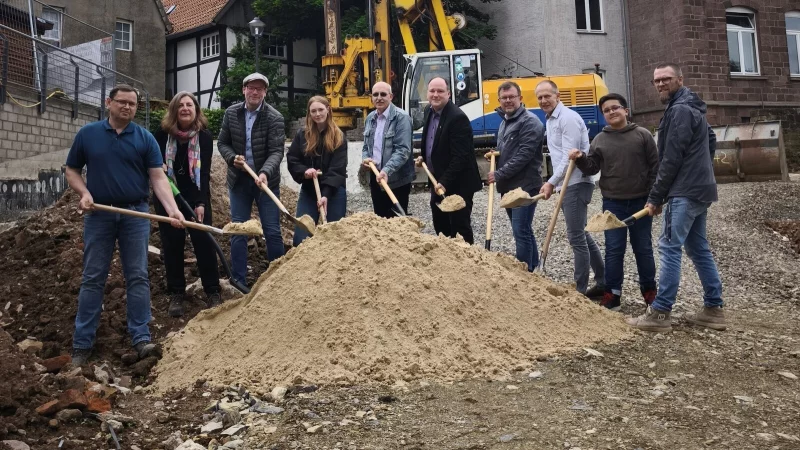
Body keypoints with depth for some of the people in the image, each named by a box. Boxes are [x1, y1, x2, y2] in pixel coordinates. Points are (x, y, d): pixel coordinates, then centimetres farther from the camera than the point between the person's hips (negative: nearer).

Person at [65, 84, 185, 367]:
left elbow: (158, 177, -5)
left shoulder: (145, 139, 2)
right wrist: (84, 193, -10)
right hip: (98, 214, 0)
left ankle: (141, 340, 4)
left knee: (138, 277, 0)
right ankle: (82, 344, 11)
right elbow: (72, 170, 11)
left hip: (135, 214, 0)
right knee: (92, 278, 4)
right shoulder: (87, 134, 4)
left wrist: (172, 209, -20)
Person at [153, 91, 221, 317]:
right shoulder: (162, 134, -7)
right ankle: (176, 294, 12)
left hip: (196, 197, -1)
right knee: (172, 244, 3)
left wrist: (201, 203, -22)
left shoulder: (204, 136, -9)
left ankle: (213, 292, 5)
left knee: (204, 241, -4)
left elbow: (204, 172, -14)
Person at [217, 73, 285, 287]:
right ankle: (239, 282, 14)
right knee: (238, 232, 5)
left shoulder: (274, 117, -11)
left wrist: (265, 172, -35)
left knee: (272, 231, 2)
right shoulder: (231, 113, 1)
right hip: (239, 180, 3)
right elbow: (222, 143, 7)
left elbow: (276, 151, -18)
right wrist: (232, 158, -13)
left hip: (266, 180, -3)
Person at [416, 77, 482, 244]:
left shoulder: (458, 117, -21)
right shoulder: (429, 111, 6)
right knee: (440, 226, 17)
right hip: (437, 181, 9)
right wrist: (424, 157, 9)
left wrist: (445, 182, -27)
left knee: (460, 227, -1)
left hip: (457, 184, -9)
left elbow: (460, 156, -25)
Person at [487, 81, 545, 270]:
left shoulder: (530, 122, -12)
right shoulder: (504, 122, 17)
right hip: (508, 186, 9)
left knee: (521, 232, -9)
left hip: (524, 186, -9)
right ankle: (532, 267, 27)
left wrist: (498, 175, -16)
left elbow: (524, 155, -19)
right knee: (523, 230, 16)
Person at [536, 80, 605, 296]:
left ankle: (580, 290, 2)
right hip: (566, 184, 10)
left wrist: (551, 182, -20)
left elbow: (569, 157, -20)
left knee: (576, 237, -6)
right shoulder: (551, 120, 17)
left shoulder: (568, 118, -13)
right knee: (581, 235, 14)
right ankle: (603, 282, 24)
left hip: (575, 184, -10)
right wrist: (554, 183, 13)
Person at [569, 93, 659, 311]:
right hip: (612, 204, 1)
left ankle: (649, 290, 25)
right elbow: (592, 168, 3)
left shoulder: (643, 135, -1)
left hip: (640, 201, -1)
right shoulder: (600, 140, 4)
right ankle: (611, 295, 11)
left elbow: (655, 167, -1)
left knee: (643, 248, 11)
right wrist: (580, 159, -17)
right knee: (614, 250, 4)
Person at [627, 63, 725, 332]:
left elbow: (671, 159, -17)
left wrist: (656, 197, -12)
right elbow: (711, 141, 27)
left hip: (685, 191, -11)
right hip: (699, 189, 11)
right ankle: (714, 309, 17)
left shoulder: (680, 110, -13)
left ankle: (660, 313, -9)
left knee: (669, 248, -10)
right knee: (698, 248, 12)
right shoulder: (691, 108, 19)